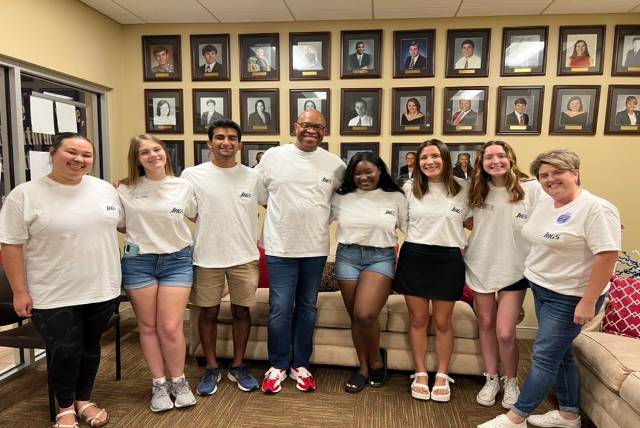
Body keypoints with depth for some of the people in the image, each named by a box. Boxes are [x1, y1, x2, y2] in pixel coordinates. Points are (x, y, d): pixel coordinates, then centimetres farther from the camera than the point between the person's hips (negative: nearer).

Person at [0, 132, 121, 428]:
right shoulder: (24, 195, -9)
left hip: (102, 290, 4)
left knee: (91, 348, 16)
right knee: (64, 353, 3)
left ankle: (84, 400, 38)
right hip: (53, 296, -3)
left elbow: (122, 224, 14)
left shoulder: (106, 189, 2)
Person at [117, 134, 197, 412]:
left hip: (177, 260, -1)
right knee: (148, 327, 10)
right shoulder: (125, 190, 0)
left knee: (171, 327, -2)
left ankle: (179, 382, 21)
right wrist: (139, 234, -1)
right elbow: (116, 222, 10)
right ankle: (159, 384, 26)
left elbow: (198, 217, 12)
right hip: (138, 262, 1)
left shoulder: (184, 187, -1)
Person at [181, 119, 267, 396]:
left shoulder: (253, 177, 2)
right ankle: (212, 368, 29)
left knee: (241, 311, 11)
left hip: (245, 257, 1)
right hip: (206, 258, -1)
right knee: (209, 312, 10)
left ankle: (238, 366, 29)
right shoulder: (192, 175, -2)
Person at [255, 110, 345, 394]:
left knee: (307, 308, 13)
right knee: (280, 309, 1)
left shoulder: (335, 164, 2)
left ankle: (300, 365, 29)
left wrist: (318, 219, 6)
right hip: (280, 247, -2)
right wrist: (282, 211, 5)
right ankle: (277, 366, 21)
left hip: (316, 248, 2)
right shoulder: (273, 156, -1)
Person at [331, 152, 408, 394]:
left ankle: (376, 359, 12)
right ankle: (364, 367, 26)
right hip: (347, 257, 3)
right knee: (355, 317, 7)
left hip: (381, 258, -2)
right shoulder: (342, 197, 5)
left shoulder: (396, 198, 3)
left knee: (365, 314, -17)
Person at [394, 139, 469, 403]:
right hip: (414, 257, 1)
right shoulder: (409, 188, 2)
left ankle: (442, 375, 28)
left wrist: (466, 244, 1)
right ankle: (420, 373, 26)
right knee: (418, 319, 10)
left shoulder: (463, 188, 0)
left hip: (448, 259, -1)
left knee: (442, 322, 10)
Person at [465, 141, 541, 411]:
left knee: (505, 333, -3)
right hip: (480, 266, 4)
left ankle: (511, 381, 25)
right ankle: (491, 379, 32)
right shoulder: (477, 191, 1)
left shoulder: (531, 189, -10)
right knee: (486, 324, 13)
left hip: (514, 269, -3)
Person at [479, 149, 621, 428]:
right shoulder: (544, 205, 6)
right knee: (559, 353, 17)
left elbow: (607, 256, -22)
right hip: (541, 290, 8)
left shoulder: (596, 209, -19)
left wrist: (588, 302, -23)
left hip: (571, 297, -8)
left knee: (544, 357, -1)